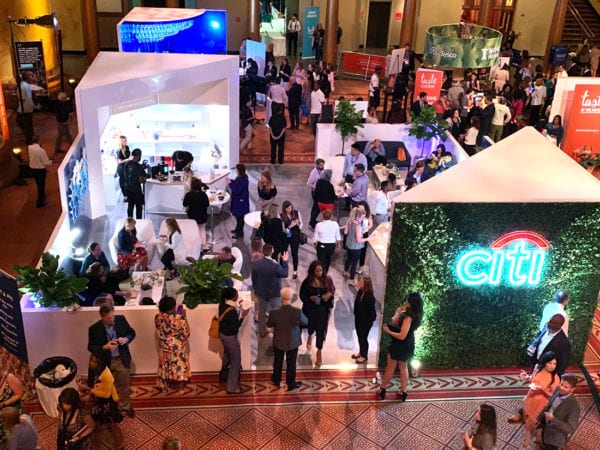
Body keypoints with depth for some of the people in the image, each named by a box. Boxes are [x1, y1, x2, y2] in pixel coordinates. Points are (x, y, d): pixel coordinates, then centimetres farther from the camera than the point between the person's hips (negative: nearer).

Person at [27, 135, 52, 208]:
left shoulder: (29, 148, -11)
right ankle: (39, 202, 21)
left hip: (32, 168, 6)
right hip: (40, 170, -6)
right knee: (41, 185, 12)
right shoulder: (41, 150, -28)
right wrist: (50, 162, -1)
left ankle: (42, 196, 50)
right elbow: (46, 163, -19)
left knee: (38, 184, 27)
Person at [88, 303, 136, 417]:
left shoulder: (121, 319, -12)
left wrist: (126, 339, -20)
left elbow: (132, 332, 2)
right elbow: (90, 347, -10)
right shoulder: (94, 329, -18)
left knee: (124, 384, 18)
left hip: (122, 359, 2)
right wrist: (105, 347, -27)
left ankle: (125, 406, 41)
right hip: (106, 362, -2)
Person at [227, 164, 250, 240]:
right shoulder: (241, 177, 3)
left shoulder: (243, 180, -28)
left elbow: (237, 191, -29)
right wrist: (231, 181, 7)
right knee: (238, 216, 24)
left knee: (240, 217, 1)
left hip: (241, 201, -10)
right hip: (239, 200, 10)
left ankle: (240, 234, 10)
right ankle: (238, 229, 41)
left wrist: (230, 183, -21)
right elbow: (237, 184, 17)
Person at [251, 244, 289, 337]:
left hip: (261, 292, 4)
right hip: (274, 292, -4)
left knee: (262, 312, 21)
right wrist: (285, 261, -3)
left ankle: (262, 331, 36)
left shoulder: (256, 263, -17)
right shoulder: (275, 265, -30)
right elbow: (285, 274, -12)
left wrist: (255, 289, 14)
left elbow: (253, 278, -3)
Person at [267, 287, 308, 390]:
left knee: (278, 362, 25)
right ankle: (291, 384, 36)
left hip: (278, 342, 1)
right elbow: (305, 322, -9)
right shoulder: (298, 312, -29)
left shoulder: (274, 313, -28)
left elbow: (269, 324, -8)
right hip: (293, 342, -1)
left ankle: (276, 380, 46)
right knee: (291, 363, 19)